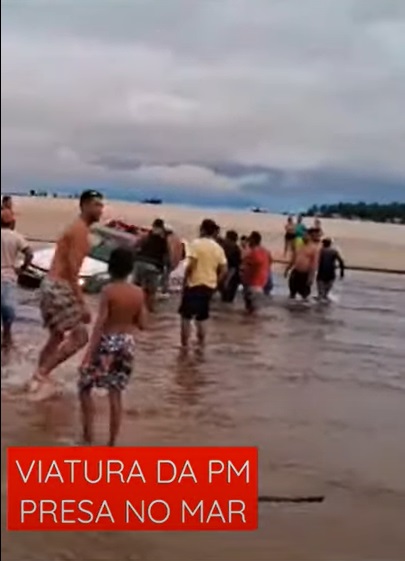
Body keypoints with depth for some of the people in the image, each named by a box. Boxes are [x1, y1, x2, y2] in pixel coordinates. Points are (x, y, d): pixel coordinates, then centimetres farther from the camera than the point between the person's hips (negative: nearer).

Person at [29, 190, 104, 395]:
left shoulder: (78, 229, 18)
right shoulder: (80, 230, -14)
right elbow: (72, 271, -21)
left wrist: (78, 300, 24)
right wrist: (82, 304, -23)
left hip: (53, 286, 10)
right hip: (58, 288, -10)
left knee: (58, 336, 20)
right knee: (80, 336, -6)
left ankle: (40, 375, 27)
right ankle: (41, 373, -5)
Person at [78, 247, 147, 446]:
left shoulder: (108, 290, -14)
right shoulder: (139, 293, 0)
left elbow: (100, 324, -17)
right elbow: (142, 324, 3)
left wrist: (89, 353, -15)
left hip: (107, 343, -5)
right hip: (127, 344, 5)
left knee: (84, 386, 12)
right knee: (116, 394, 10)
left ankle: (88, 433, 6)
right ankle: (111, 443, 13)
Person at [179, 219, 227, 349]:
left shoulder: (196, 243, -10)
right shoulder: (218, 248, 6)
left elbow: (191, 265, -18)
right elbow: (223, 270, 4)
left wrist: (185, 280, -7)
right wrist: (215, 282, 14)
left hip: (194, 284, -5)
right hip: (209, 286, 5)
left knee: (186, 317, 4)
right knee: (201, 318, 15)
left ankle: (184, 347, 4)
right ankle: (201, 347, 17)